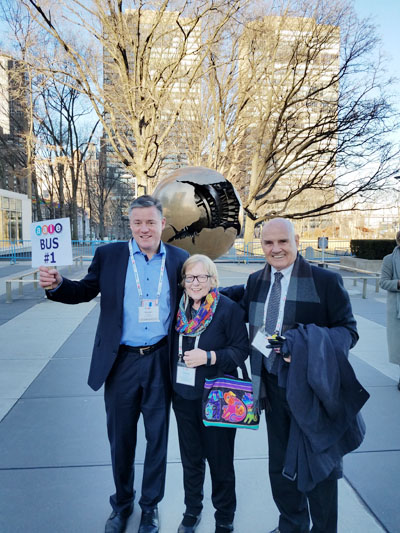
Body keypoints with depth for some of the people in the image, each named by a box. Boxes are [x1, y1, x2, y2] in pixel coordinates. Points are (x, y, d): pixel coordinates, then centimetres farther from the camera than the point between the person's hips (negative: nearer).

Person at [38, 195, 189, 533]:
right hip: (121, 362, 0)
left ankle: (150, 506, 40)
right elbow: (85, 291, 4)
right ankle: (122, 504, 43)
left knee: (157, 437, 16)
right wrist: (56, 285, -16)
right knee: (121, 438, 17)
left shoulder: (179, 259, -1)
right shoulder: (109, 255, -2)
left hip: (160, 362, 0)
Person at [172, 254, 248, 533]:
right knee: (191, 457, 21)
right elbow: (173, 348, 10)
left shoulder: (229, 308, -14)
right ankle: (192, 509, 46)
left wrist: (208, 357, -24)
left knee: (220, 459, 11)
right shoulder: (180, 308, 1)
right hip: (183, 395, 5)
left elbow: (241, 350, -13)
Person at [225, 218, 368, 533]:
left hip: (311, 388, -5)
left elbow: (348, 331, -12)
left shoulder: (325, 280, -14)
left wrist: (306, 348, -27)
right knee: (280, 465, 23)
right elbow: (244, 314, 16)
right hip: (273, 386, 5)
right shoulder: (256, 282, 2)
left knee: (317, 466, 16)